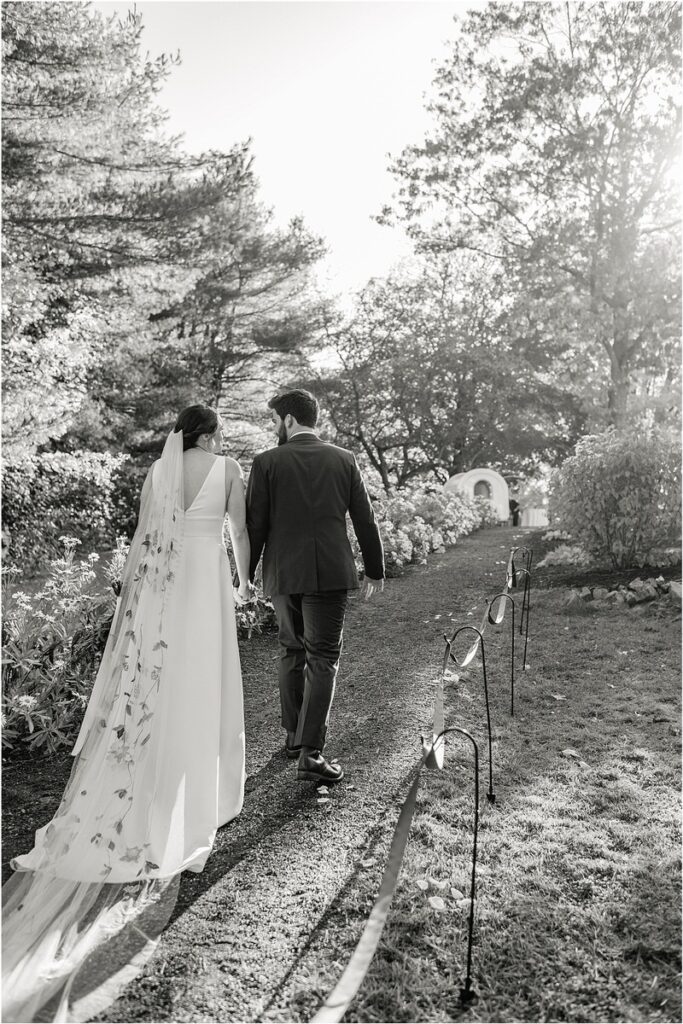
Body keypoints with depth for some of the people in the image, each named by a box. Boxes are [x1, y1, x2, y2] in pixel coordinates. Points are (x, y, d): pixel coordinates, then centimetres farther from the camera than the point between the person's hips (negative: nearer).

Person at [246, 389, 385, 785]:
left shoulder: (267, 462, -3)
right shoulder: (344, 459, 2)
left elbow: (255, 525, -3)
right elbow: (365, 520, 4)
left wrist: (245, 573, 7)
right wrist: (375, 570, 13)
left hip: (283, 573, 1)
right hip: (330, 573, 0)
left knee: (292, 651, 17)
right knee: (323, 658, 3)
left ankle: (294, 736, 27)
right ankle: (310, 751, -3)